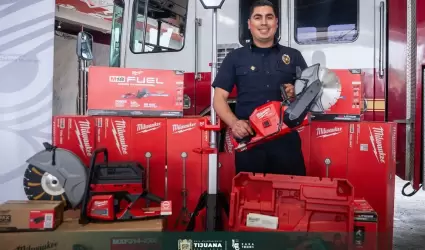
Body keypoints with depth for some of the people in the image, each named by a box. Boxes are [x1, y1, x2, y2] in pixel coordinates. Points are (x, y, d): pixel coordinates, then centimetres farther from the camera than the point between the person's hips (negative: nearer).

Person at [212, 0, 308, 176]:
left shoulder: (293, 56, 12)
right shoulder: (235, 58, 7)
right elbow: (219, 98, 2)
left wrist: (297, 93, -9)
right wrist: (234, 123, -16)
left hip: (286, 140, 1)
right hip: (249, 140, -1)